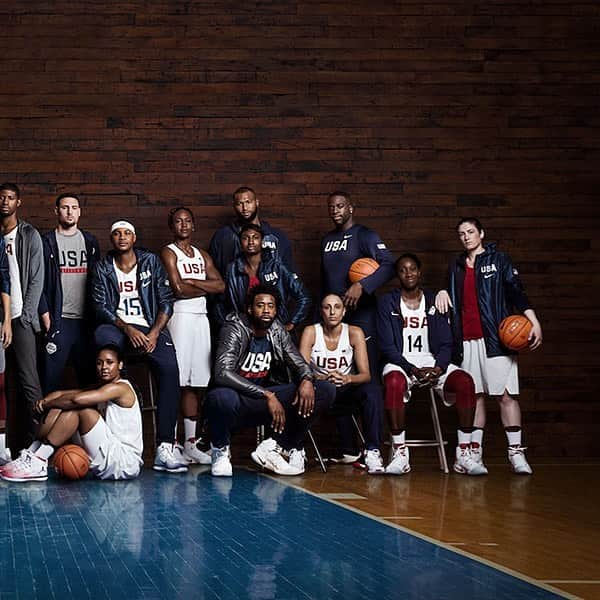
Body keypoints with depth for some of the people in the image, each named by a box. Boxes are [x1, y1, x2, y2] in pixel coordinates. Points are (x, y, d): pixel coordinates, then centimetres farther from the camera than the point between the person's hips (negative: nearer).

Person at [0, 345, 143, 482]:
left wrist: (47, 404, -10)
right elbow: (61, 394, 10)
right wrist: (46, 401, -13)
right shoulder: (102, 388, 19)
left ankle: (38, 462, -24)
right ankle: (31, 455, -4)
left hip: (126, 461, -9)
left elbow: (77, 399, -26)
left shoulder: (121, 388, -11)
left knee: (79, 408, -20)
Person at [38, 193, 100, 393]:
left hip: (86, 319, 3)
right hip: (58, 320, -3)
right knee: (52, 376, -4)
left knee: (89, 376, 5)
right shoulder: (46, 242, 3)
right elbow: (39, 282, -1)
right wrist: (46, 316, -8)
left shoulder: (90, 242, 14)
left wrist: (97, 315, 6)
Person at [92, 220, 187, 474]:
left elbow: (166, 302, 6)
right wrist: (128, 329, -16)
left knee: (169, 369, -28)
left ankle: (165, 445, -32)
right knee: (101, 336, -37)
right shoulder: (103, 267, 10)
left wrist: (154, 333, -10)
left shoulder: (151, 262, 11)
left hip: (150, 329, 0)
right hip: (118, 328, 0)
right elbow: (101, 306, 0)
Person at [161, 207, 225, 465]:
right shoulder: (168, 253, 0)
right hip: (179, 317, -6)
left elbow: (221, 286, 6)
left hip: (201, 319, 7)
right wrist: (206, 288, 1)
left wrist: (192, 282, -6)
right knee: (176, 382, -11)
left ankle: (191, 442, 9)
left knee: (194, 384, 6)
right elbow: (178, 289, -13)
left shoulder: (203, 256, 19)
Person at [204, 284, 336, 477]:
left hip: (267, 397, 6)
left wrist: (307, 380, -17)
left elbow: (299, 364, 10)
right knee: (220, 397, -43)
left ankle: (274, 447, -7)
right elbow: (222, 373, -28)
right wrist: (266, 395, -33)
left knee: (326, 391, -10)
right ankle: (220, 450, -8)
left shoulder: (277, 332, 5)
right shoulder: (235, 329, -14)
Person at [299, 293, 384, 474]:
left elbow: (365, 375, -13)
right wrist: (323, 378, -37)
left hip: (347, 390, 0)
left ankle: (372, 452, -33)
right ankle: (349, 451, -20)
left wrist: (347, 379, -36)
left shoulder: (354, 333, -6)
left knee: (373, 390, -30)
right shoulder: (311, 332, -7)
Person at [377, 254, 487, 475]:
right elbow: (388, 347, -4)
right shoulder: (387, 302, 3)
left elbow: (446, 343, 6)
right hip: (400, 363, -3)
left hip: (433, 363, 3)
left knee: (465, 381, -26)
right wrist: (412, 370, -20)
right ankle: (400, 454, -33)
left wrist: (438, 368, -16)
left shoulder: (435, 302, 11)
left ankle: (463, 454, -23)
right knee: (394, 382, -39)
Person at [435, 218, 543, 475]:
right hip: (466, 340, 5)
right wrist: (443, 293, 8)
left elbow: (517, 291, -3)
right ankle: (474, 451, 9)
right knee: (475, 395, 6)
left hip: (495, 338, -4)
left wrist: (534, 322, -15)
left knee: (506, 394, -8)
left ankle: (516, 452, -8)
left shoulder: (499, 260, 5)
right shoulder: (456, 267, 19)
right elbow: (452, 295, 31)